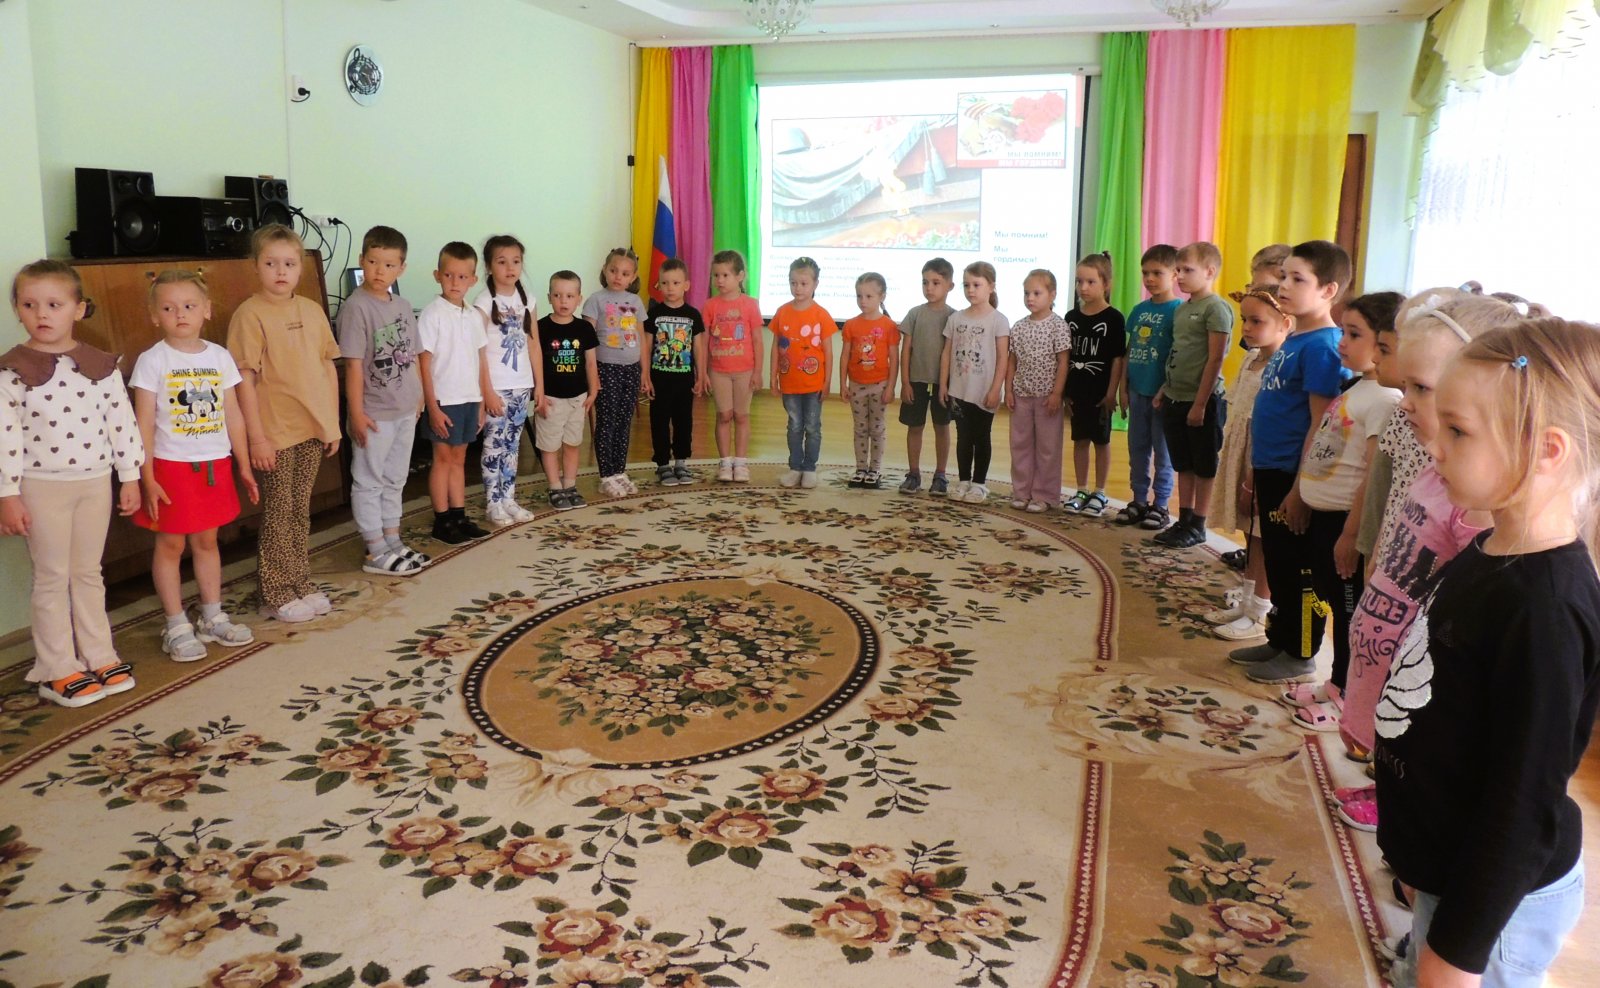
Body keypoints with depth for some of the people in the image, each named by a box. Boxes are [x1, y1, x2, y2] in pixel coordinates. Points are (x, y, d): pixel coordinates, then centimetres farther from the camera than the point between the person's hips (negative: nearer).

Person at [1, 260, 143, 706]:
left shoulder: (99, 364, 1)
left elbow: (122, 421, 4)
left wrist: (130, 476, 3)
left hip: (95, 482, 3)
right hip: (42, 486, -3)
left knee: (89, 573, 14)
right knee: (52, 577, 4)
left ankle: (99, 657, 23)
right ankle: (57, 671, 13)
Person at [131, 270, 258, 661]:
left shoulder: (220, 357, 3)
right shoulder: (152, 361, -8)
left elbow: (233, 415, 9)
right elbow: (144, 424, -8)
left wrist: (244, 466, 9)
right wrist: (146, 478, -13)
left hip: (214, 465, 4)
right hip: (171, 466, -4)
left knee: (207, 541, 14)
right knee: (170, 544, 5)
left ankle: (212, 617, 25)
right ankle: (176, 626, 13)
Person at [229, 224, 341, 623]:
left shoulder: (312, 310, 7)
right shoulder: (250, 313, -9)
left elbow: (330, 367, 12)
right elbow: (245, 378, -12)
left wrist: (333, 422, 9)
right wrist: (256, 437, -14)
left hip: (313, 430, 5)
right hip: (274, 433, -5)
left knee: (300, 511, 14)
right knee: (277, 514, 3)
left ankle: (301, 585, 25)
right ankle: (277, 595, 14)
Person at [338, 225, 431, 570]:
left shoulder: (403, 306, 7)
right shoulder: (356, 306, -13)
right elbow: (353, 364, -15)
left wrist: (419, 397, 12)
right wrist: (356, 412, -18)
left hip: (406, 411, 7)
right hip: (374, 413, -7)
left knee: (395, 480, 17)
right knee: (369, 482, 4)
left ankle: (393, 542, 28)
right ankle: (376, 553, 10)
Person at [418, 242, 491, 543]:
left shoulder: (474, 316, 7)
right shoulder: (432, 314, -10)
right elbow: (425, 364, -11)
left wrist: (482, 403, 9)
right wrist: (432, 407, -15)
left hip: (470, 398, 5)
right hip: (444, 400, -5)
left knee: (458, 459, 13)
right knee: (443, 459, 3)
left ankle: (459, 516, 20)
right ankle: (442, 521, 11)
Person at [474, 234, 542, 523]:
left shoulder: (527, 300, 8)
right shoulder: (484, 301, -8)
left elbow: (533, 345, 10)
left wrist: (539, 385, 8)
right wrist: (487, 391, -14)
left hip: (522, 385, 5)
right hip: (496, 387, -5)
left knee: (512, 445, 12)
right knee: (494, 445, 0)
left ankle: (508, 499, 19)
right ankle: (493, 504, 8)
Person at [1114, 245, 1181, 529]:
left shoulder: (1178, 310, -9)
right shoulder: (1139, 310, 10)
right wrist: (1124, 388, 9)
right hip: (1137, 392, 6)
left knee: (1162, 452, 4)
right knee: (1137, 449, 13)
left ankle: (1160, 506, 13)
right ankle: (1139, 501, 24)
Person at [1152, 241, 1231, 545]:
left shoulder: (1215, 308, -13)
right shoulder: (1181, 309, 12)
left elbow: (1215, 360, -16)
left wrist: (1200, 403, -18)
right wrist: (1164, 391, 15)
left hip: (1201, 401, -8)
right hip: (1175, 399, 8)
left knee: (1204, 467, 4)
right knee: (1183, 465, 14)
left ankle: (1197, 526, 12)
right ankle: (1184, 520, 22)